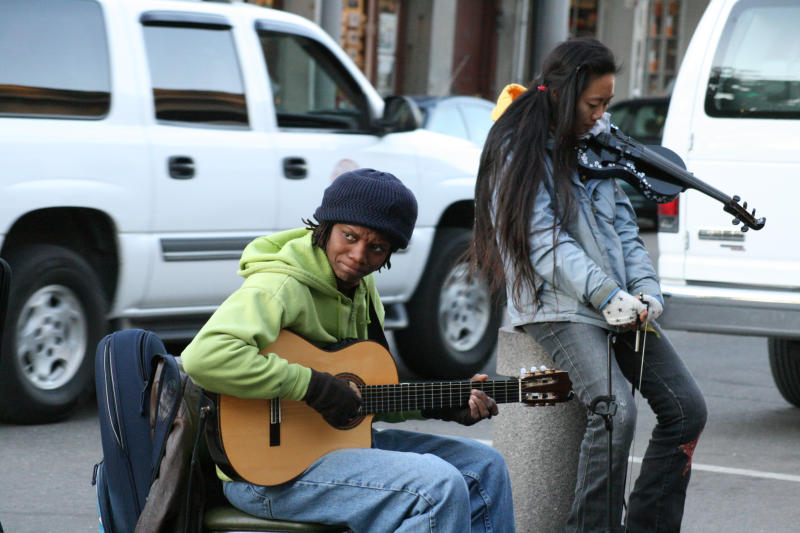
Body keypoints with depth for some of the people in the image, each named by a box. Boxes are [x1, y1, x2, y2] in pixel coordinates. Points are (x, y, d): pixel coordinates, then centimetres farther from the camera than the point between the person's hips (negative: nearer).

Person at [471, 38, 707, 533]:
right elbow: (543, 240, -15)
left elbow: (623, 222, 15)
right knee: (616, 411, -26)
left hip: (619, 301, 7)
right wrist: (607, 297, -22)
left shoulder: (598, 138, 13)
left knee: (688, 407, -3)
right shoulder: (518, 148, -8)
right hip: (558, 303, -7)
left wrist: (646, 288, -1)